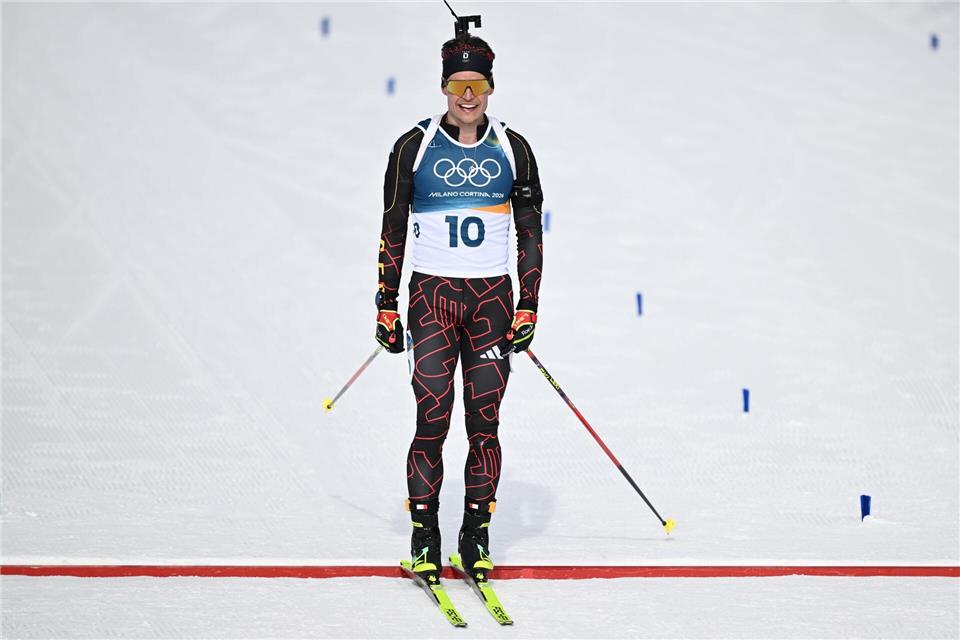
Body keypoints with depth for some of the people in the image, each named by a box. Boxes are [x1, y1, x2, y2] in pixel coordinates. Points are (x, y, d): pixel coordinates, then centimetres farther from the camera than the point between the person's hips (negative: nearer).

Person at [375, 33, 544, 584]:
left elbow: (531, 232, 8)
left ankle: (477, 536, 9)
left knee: (485, 423, 1)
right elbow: (393, 232, 4)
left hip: (492, 296, 2)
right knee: (433, 420, -7)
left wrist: (528, 308, 1)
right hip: (432, 295, -2)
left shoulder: (512, 148, 4)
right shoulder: (415, 147, 0)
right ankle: (425, 537, 2)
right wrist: (387, 308, 0)